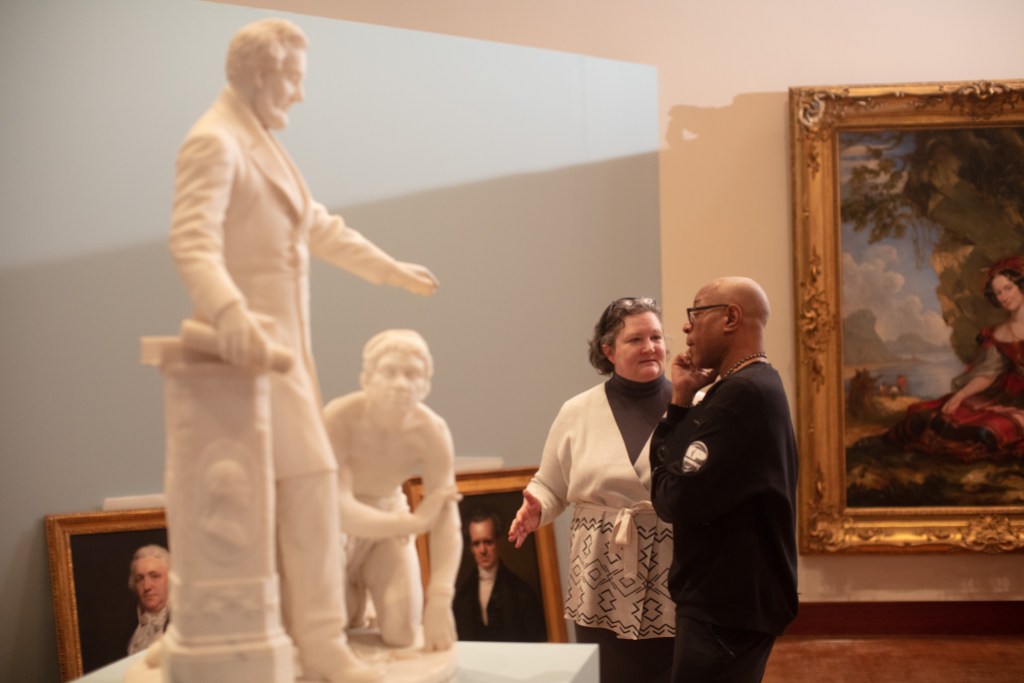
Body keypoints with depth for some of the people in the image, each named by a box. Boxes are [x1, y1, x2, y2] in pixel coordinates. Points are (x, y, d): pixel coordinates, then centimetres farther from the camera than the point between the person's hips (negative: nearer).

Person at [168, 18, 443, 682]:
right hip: (251, 339, -10)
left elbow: (318, 227, 28)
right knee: (309, 481, -13)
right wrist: (229, 312, -45)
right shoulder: (214, 142, -13)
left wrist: (392, 269, 34)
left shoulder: (263, 143, 18)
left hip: (281, 338, 10)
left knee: (279, 490, 13)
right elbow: (193, 240, -28)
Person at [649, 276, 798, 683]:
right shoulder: (739, 387, 13)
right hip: (727, 596, 10)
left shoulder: (745, 393, -21)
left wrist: (671, 472, -3)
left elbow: (680, 501, -25)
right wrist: (680, 402, -2)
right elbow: (664, 465, 11)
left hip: (730, 605, -10)